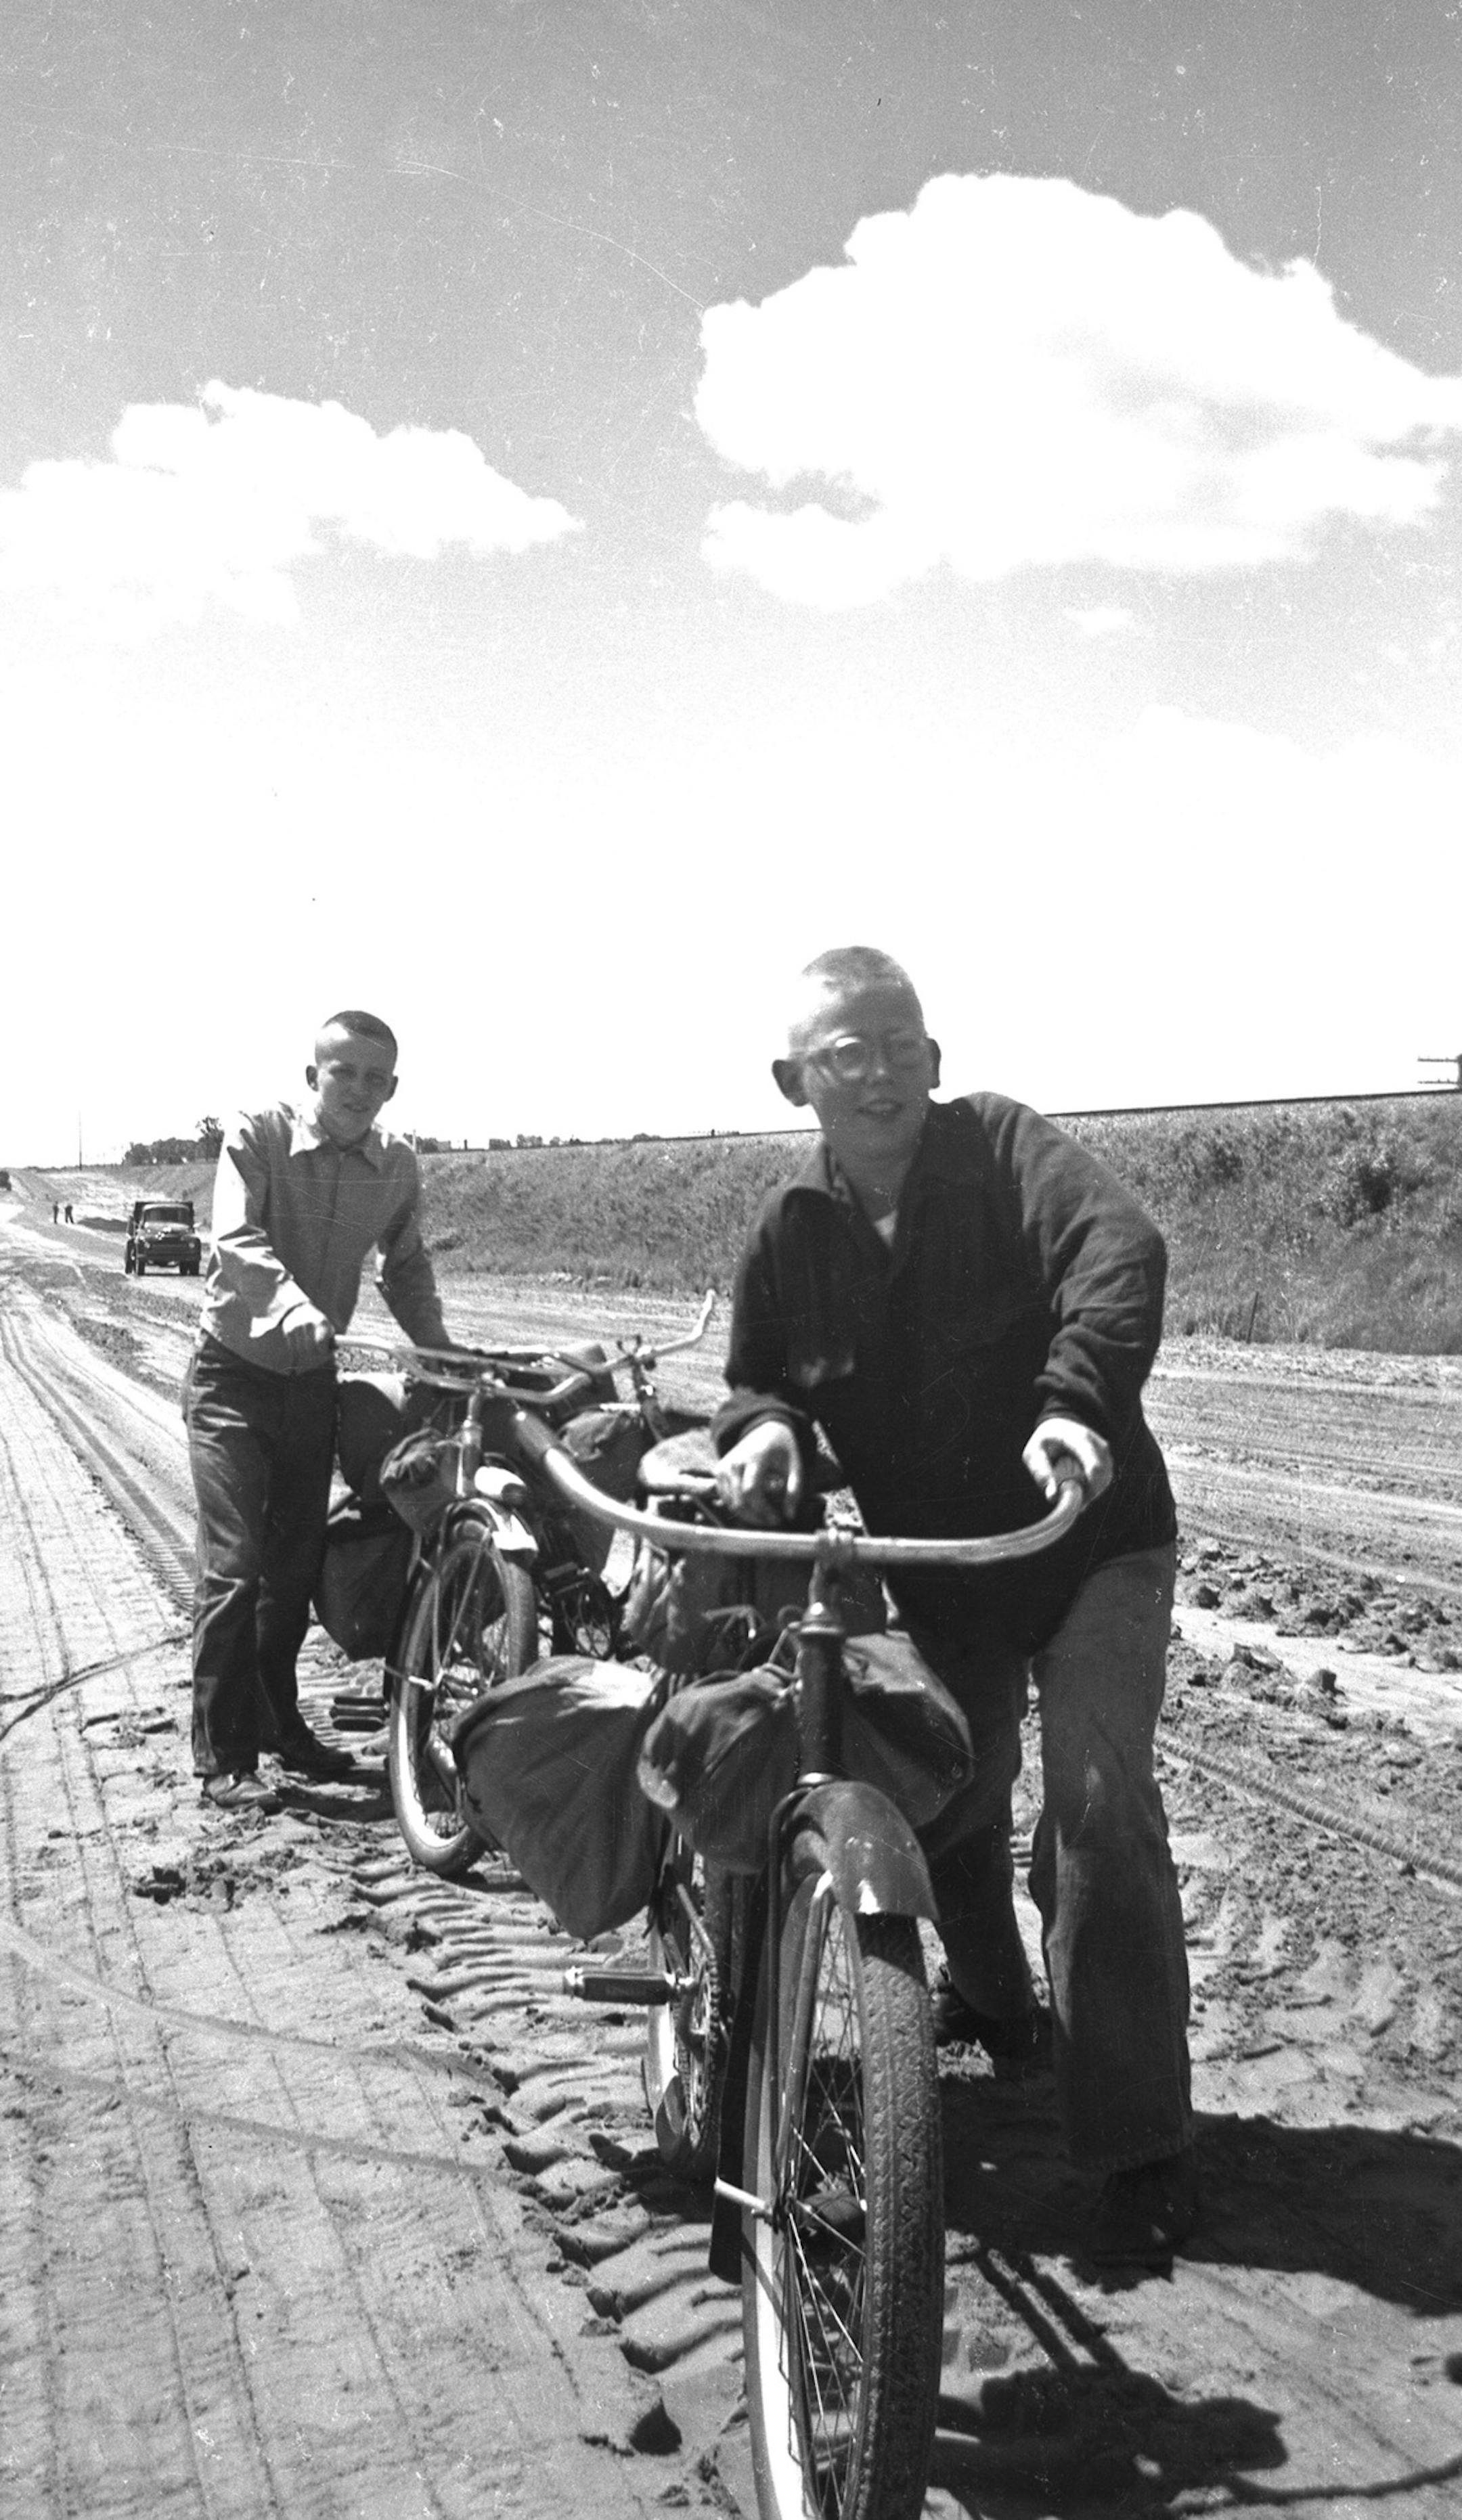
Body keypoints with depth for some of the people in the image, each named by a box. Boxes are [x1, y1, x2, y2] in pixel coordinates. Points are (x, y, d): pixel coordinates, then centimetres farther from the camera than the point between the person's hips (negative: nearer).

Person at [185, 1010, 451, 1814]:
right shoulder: (258, 1135, -16)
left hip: (312, 1379, 5)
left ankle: (278, 1724, 31)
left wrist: (441, 1351, -2)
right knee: (233, 1568, -9)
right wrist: (295, 1308, -47)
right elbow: (238, 1241, -30)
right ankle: (223, 1757, 0)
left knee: (297, 1565, 14)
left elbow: (405, 1266, 11)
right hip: (234, 1376, -5)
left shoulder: (398, 1166, -4)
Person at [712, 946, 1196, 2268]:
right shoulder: (790, 1233, -2)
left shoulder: (1002, 1145, -14)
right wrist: (762, 1425, -20)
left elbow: (1119, 1248, -30)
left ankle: (1143, 2145, -8)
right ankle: (993, 1998, 49)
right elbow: (757, 1374, 5)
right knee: (948, 1797, 17)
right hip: (939, 1567, 5)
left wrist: (1080, 1399, -47)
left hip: (1091, 1545, -4)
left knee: (1099, 1801, -18)